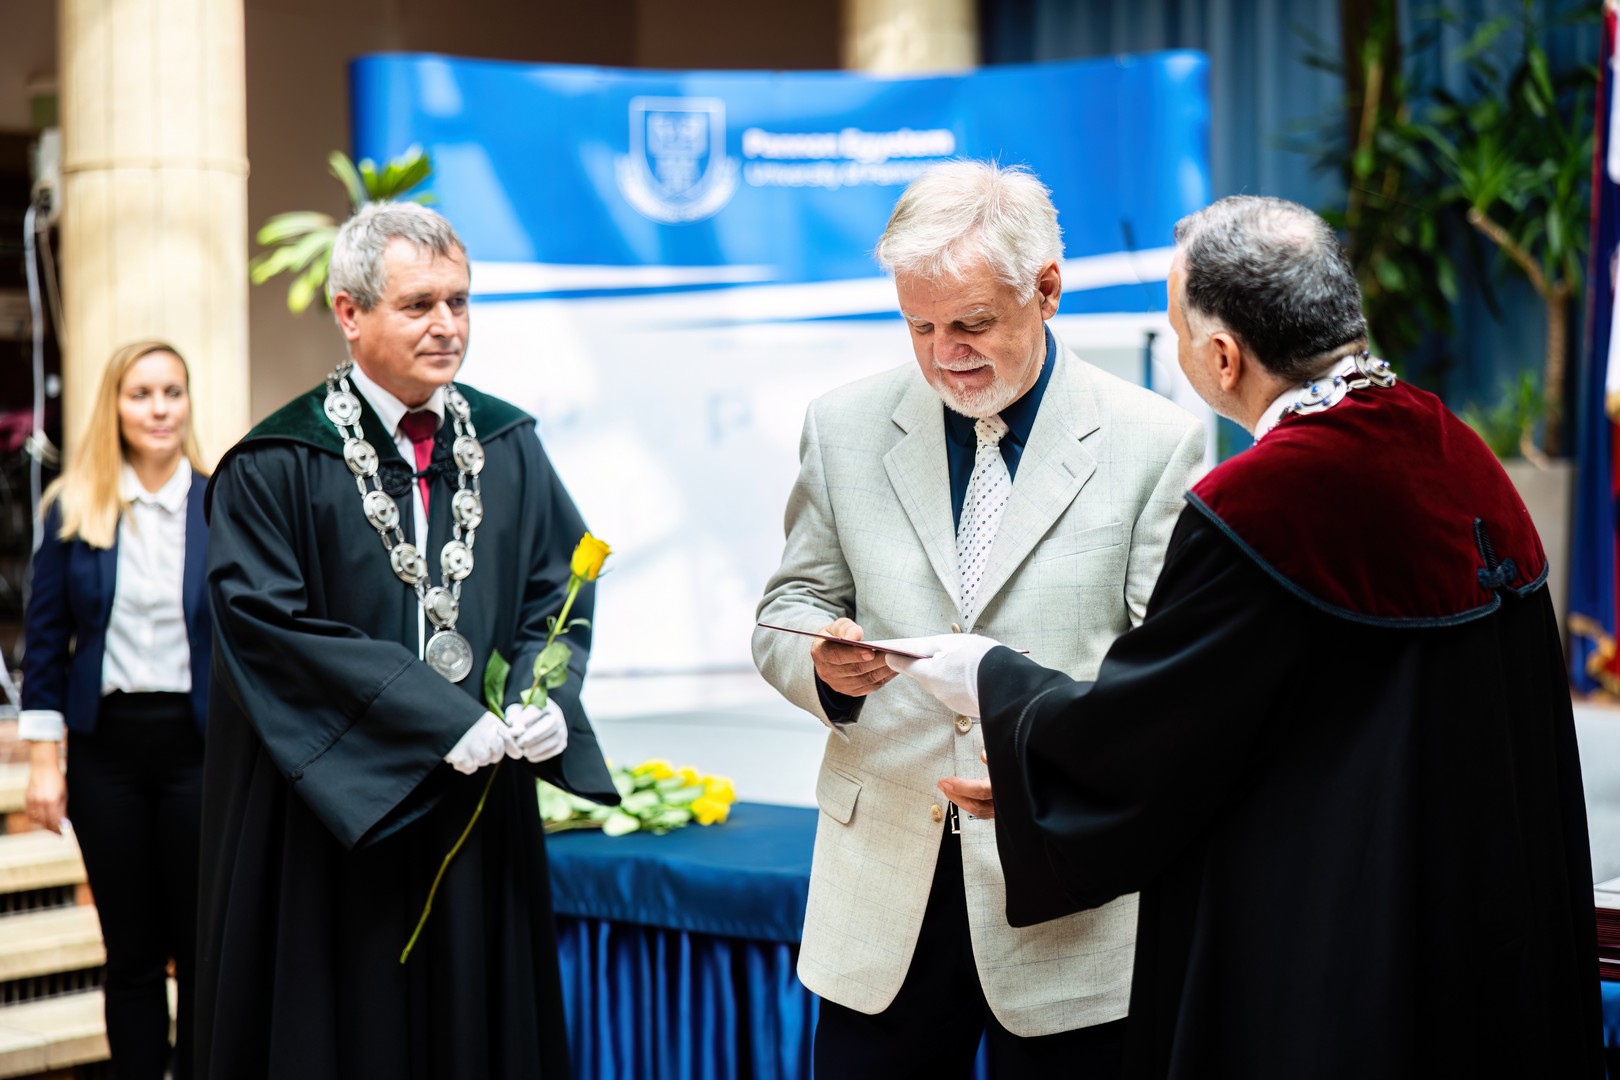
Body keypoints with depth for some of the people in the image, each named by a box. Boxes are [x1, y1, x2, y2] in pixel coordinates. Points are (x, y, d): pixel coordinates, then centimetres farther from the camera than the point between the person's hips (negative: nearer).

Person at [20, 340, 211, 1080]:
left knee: (202, 948, 3)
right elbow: (45, 641, 4)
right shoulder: (73, 509, 3)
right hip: (107, 748, 1)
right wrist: (43, 761, 0)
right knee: (130, 950, 8)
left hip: (199, 744, -1)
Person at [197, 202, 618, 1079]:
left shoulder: (507, 446, 8)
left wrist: (547, 696, -13)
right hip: (334, 803, -4)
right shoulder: (274, 469, -7)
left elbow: (560, 586, 8)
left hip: (482, 805, 4)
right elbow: (273, 627, -15)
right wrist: (440, 720, -18)